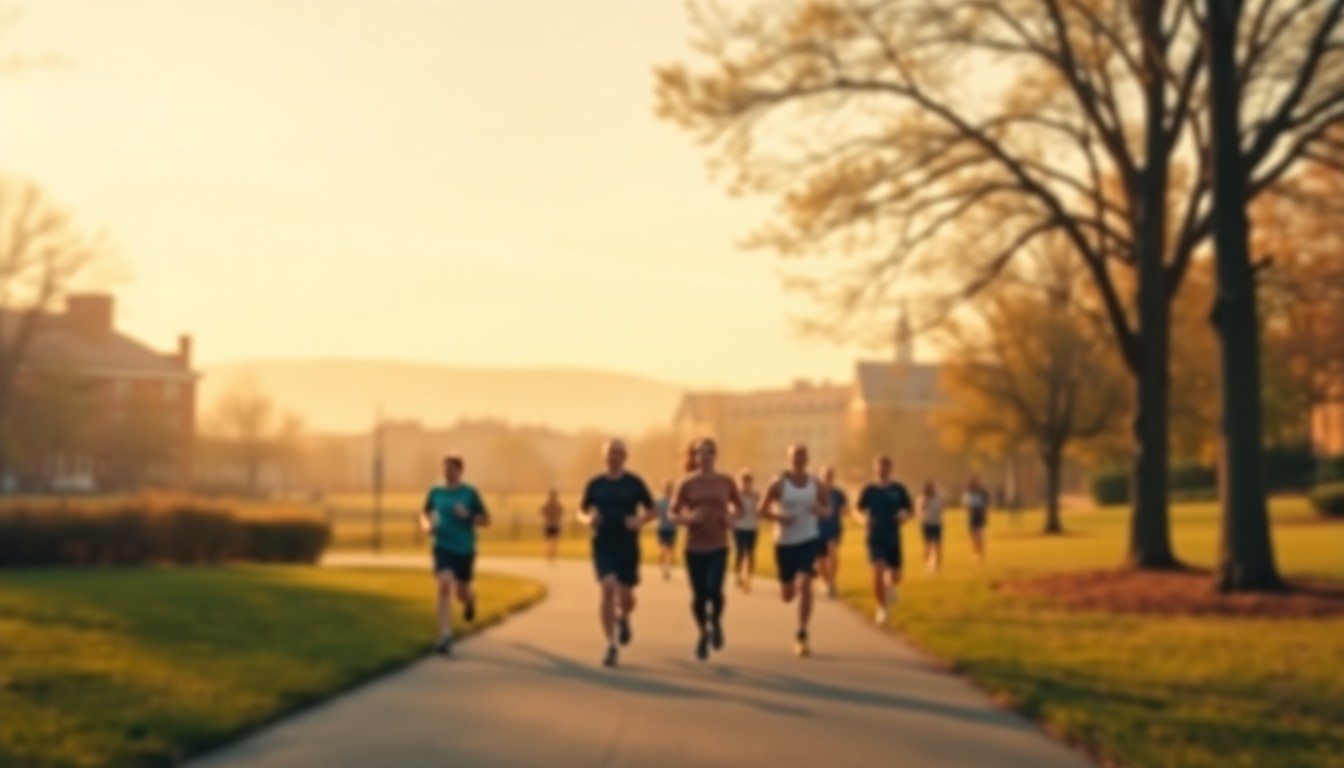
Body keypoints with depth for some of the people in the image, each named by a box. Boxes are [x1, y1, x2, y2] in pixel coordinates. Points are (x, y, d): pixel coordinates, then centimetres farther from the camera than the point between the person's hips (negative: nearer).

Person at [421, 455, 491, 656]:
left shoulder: (470, 493, -5)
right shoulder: (435, 492, 1)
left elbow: (486, 520, -2)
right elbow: (426, 513, 18)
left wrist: (468, 516, -20)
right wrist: (427, 525, -4)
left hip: (465, 549, 0)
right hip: (443, 547, 0)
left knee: (462, 593, 11)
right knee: (444, 586, -21)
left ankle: (470, 598, 53)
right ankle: (445, 637, -20)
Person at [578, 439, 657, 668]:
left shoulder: (635, 483, 0)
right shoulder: (595, 484, 3)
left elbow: (652, 511, 7)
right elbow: (582, 511, 13)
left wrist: (639, 521, -13)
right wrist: (588, 519, -10)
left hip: (628, 546, 1)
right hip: (603, 546, 0)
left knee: (625, 595, 4)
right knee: (608, 588, -17)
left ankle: (623, 618, 44)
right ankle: (611, 646, -9)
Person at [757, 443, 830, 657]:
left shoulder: (816, 485, 1)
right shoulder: (778, 484, -7)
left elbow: (828, 508, 13)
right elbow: (762, 511, -2)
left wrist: (821, 510, -11)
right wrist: (780, 517, -21)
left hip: (809, 540, 1)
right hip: (785, 543, -1)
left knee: (804, 584, -20)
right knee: (787, 595, 8)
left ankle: (802, 635, -12)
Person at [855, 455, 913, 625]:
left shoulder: (899, 489, 0)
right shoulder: (869, 490, -1)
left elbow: (909, 511, 8)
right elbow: (857, 510, 8)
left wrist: (904, 515, -15)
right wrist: (863, 518, -14)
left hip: (893, 538, 2)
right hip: (875, 538, -2)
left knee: (895, 577, 5)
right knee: (878, 570, -19)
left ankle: (889, 585, 45)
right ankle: (882, 609, -4)